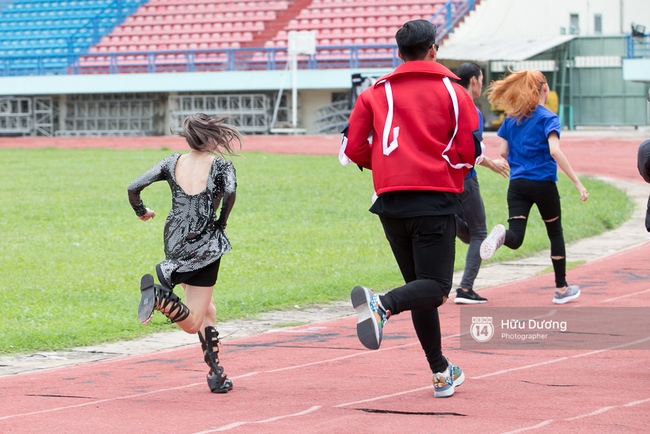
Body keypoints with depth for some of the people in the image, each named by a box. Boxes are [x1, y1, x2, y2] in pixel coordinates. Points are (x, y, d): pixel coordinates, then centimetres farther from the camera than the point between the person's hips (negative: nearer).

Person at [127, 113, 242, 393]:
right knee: (192, 323, -2)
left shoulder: (173, 163, 7)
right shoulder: (221, 165, -3)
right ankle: (158, 297, -30)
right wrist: (222, 222, -6)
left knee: (207, 311, 21)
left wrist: (140, 211, 19)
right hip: (204, 245, -5)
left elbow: (134, 188, 0)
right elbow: (230, 192, -23)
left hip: (175, 242, 5)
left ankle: (216, 374, 13)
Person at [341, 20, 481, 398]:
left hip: (391, 200, 4)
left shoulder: (375, 93, 9)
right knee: (436, 285, -6)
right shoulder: (453, 92, 3)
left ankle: (442, 373, 17)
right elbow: (470, 152, -3)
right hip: (436, 199, -4)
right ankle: (381, 305, -37)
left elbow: (352, 149, 4)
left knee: (421, 285, 15)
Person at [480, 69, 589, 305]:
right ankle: (561, 289, 21)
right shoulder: (548, 118, -7)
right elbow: (555, 151, -20)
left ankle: (501, 235, -41)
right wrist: (577, 182, -20)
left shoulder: (511, 118, 8)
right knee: (555, 234, 15)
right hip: (543, 184, -3)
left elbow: (503, 153, 8)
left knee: (515, 238, -4)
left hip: (517, 185, 3)